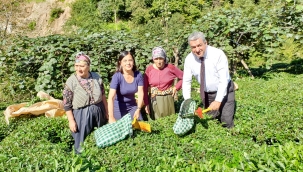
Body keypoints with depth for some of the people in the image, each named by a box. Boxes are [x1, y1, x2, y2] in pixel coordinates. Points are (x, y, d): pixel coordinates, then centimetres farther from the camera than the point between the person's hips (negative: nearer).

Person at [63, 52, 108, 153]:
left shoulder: (96, 77, -2)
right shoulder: (71, 81, -13)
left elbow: (103, 96, 7)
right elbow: (67, 104, -9)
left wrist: (106, 112, 10)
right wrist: (71, 121, -10)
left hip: (99, 112, 4)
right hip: (81, 115, -3)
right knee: (82, 146, 7)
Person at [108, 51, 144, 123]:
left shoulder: (138, 75, -13)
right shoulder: (117, 76, -23)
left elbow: (140, 94, -11)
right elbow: (111, 97, -29)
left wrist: (138, 109, -23)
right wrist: (111, 117, -37)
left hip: (132, 105, 3)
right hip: (118, 107, -3)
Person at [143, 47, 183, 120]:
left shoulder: (170, 67, -7)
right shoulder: (149, 69, -5)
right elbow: (145, 88, -2)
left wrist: (176, 87, -5)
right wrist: (146, 104, -4)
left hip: (167, 99, 0)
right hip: (154, 100, 0)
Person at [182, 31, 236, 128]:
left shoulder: (218, 54, -23)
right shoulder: (189, 59, -12)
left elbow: (224, 80, -23)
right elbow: (186, 81, -7)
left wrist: (218, 101, -26)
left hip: (224, 91, -3)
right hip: (206, 94, 3)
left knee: (226, 123, -5)